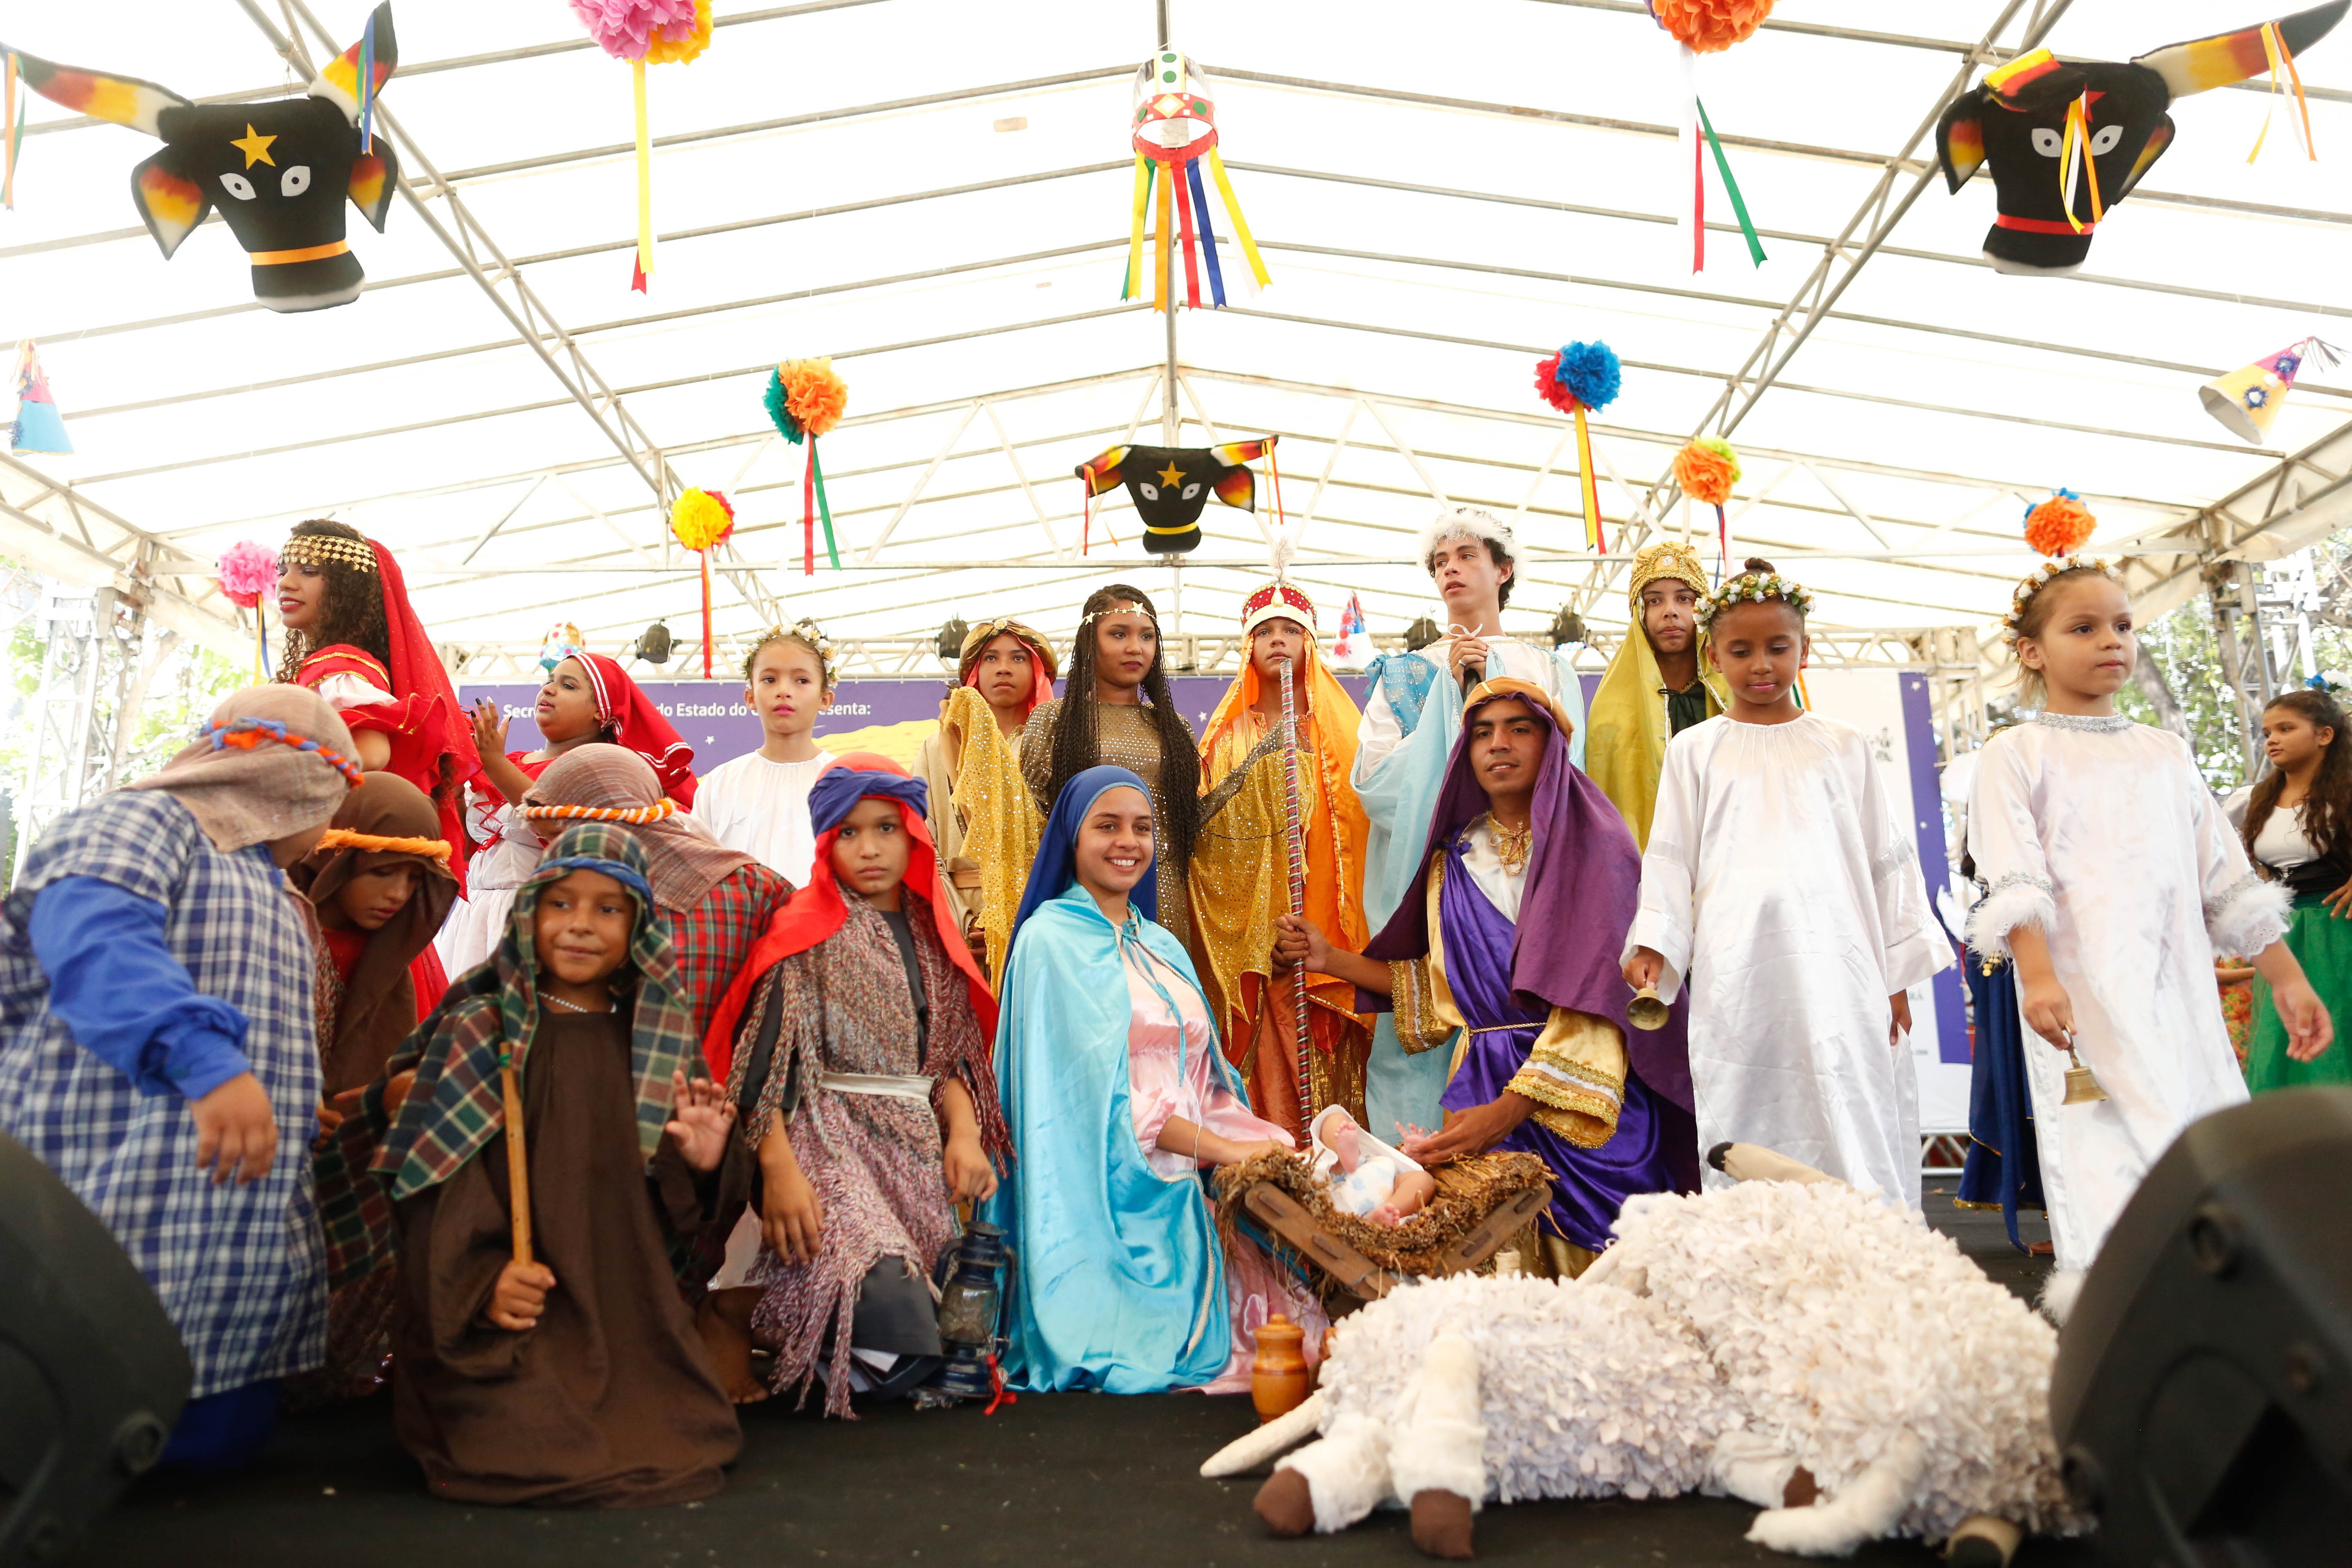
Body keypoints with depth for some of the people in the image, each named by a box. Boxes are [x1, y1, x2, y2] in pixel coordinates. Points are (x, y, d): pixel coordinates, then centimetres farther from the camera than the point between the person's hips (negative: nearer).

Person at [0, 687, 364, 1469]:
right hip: (117, 1225, -9)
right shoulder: (141, 819, -4)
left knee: (220, 1443, 8)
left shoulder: (271, 896, 26)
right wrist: (203, 1056, -39)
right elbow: (95, 940, -25)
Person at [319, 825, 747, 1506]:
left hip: (629, 1314, 3)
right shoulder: (479, 1031, 1)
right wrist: (480, 1283, -20)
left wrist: (701, 1164, -10)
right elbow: (435, 1183, -6)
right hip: (506, 1324, -2)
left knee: (679, 1440, -17)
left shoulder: (656, 1042, 11)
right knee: (534, 1443, -22)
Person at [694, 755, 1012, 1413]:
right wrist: (779, 1169, -20)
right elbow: (766, 1061, -9)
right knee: (899, 1342, -25)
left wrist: (964, 1132, -3)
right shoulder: (808, 935, -1)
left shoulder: (932, 937, 16)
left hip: (917, 1153, 7)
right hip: (831, 1143, -6)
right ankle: (733, 1311, 1)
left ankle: (779, 1317, 17)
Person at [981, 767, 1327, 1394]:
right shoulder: (1051, 940, -4)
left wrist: (1270, 1145, -5)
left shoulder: (1162, 947, 19)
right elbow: (1099, 1085, -13)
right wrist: (1225, 1148, -15)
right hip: (1108, 1195, -7)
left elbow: (1203, 1082, 15)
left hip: (1183, 1193, 7)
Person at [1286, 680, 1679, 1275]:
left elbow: (1594, 1000, -14)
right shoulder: (1456, 861, 12)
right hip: (1480, 1087, 4)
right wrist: (1331, 959, 11)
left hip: (1576, 1096, -3)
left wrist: (1509, 1109, -24)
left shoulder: (1592, 846, -4)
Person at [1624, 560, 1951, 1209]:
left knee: (1853, 1121, -5)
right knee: (1746, 1129, -2)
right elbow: (1671, 857, 9)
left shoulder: (1844, 746, 14)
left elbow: (1887, 858, 14)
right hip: (1736, 972, 0)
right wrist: (1652, 943, -5)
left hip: (1837, 967, 1)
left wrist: (1897, 974, 10)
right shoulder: (1694, 750, 12)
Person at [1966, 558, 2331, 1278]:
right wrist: (2037, 974, -22)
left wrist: (2285, 976, 14)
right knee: (2106, 1176, -14)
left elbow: (2226, 878, 19)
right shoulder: (2016, 754, 4)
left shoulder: (2166, 752, 20)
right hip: (2084, 996, -5)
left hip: (2180, 990, 5)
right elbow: (2015, 879, -8)